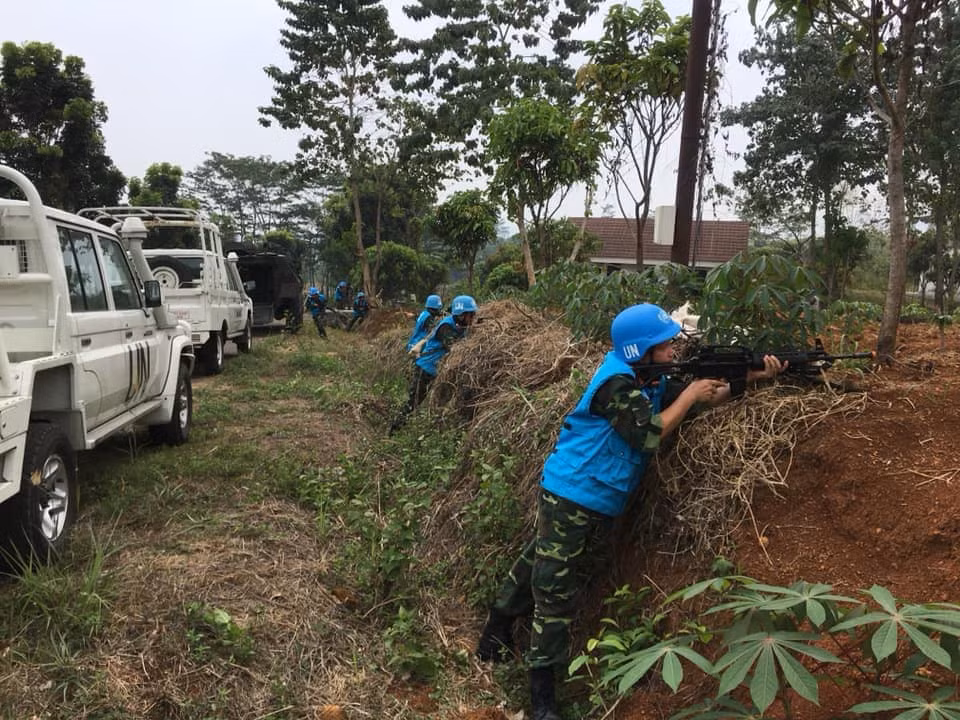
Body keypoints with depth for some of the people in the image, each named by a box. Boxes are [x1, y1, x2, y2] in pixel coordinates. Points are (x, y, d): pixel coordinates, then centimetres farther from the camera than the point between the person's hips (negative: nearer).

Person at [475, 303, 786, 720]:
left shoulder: (650, 380, 6)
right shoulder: (616, 382, -22)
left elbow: (705, 399, 8)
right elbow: (649, 434, -26)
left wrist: (754, 376, -3)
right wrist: (689, 394, -16)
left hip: (599, 501, 9)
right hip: (570, 495, -9)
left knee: (546, 564, 23)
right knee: (554, 587, -1)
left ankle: (499, 627, 43)